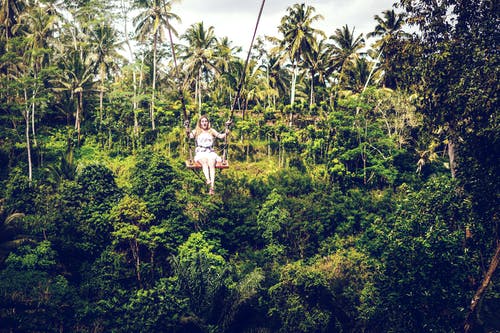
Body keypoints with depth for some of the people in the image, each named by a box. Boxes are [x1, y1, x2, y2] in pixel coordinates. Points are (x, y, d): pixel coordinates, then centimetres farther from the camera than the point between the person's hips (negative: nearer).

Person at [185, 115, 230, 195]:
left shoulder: (211, 131, 22)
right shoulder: (196, 131, 18)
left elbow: (221, 136, 10)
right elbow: (190, 136, -2)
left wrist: (226, 127, 1)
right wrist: (187, 128, -16)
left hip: (210, 152, 1)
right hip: (200, 152, -1)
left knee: (211, 164, -31)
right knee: (204, 162, -36)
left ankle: (212, 186, -46)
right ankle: (208, 179, -60)